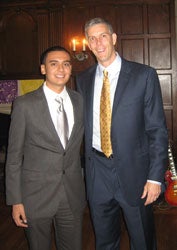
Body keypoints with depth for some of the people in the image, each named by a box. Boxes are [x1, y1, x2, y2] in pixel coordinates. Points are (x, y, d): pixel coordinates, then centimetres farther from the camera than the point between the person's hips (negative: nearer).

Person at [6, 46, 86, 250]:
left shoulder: (80, 101, 2)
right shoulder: (24, 104, -9)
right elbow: (14, 156, -6)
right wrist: (15, 201, -6)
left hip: (73, 195, 3)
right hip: (36, 196, -3)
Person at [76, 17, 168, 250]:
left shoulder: (144, 75, -8)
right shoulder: (83, 79, 5)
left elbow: (157, 129, -8)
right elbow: (85, 125, 9)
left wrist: (156, 177, -12)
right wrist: (86, 165, 4)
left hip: (133, 170, -3)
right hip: (97, 171, 4)